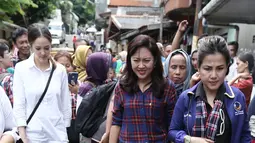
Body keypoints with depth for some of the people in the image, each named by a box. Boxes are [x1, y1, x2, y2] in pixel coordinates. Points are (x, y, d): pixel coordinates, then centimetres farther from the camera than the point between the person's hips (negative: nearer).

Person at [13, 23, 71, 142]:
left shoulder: (60, 70, 2)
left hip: (58, 133, 2)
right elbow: (18, 104, -3)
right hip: (32, 133, -1)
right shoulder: (21, 68, -3)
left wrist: (66, 131, 8)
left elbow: (65, 103, 6)